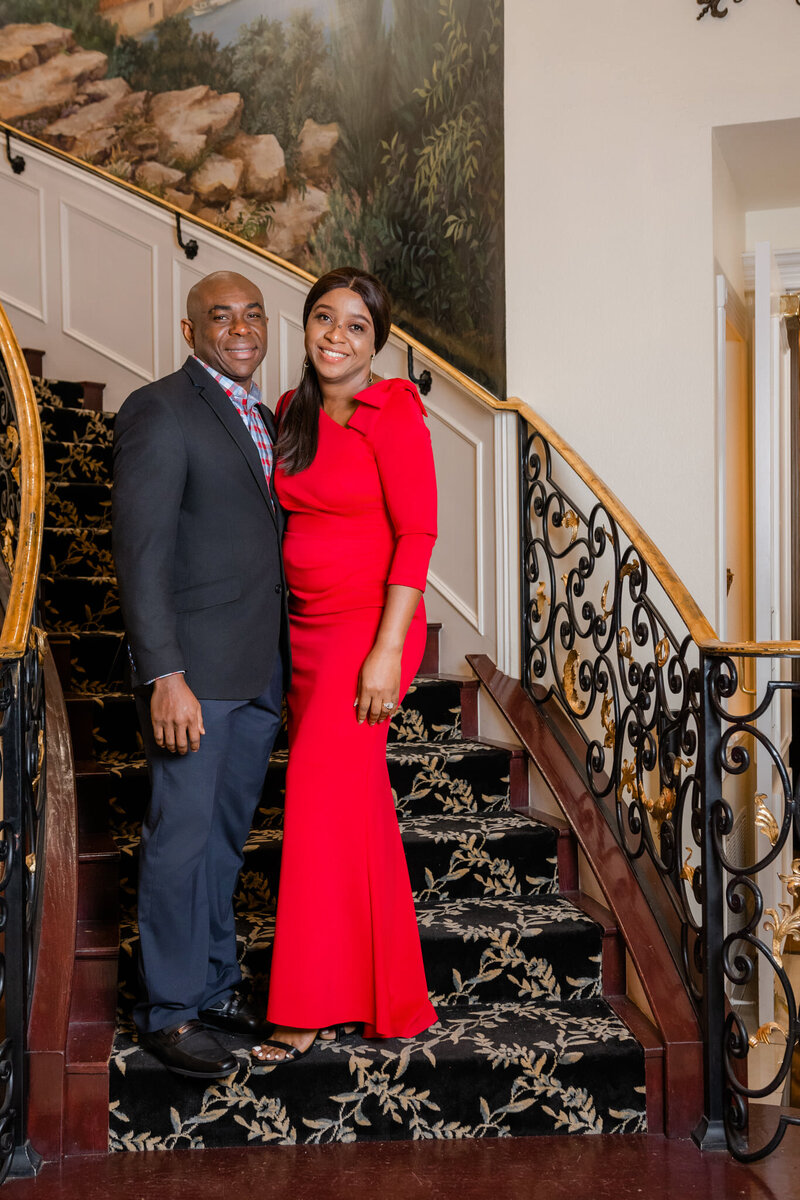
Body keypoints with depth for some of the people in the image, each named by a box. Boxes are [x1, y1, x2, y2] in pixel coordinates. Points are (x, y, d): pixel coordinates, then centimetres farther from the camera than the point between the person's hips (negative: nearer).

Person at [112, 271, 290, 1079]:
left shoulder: (260, 418, 16)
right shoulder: (159, 412, -10)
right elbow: (141, 553, -16)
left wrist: (282, 659, 15)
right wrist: (165, 677, -22)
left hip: (260, 671, 8)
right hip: (195, 672, -8)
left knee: (225, 835, 16)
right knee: (182, 836, 1)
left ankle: (214, 985, 31)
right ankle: (169, 1011, 16)